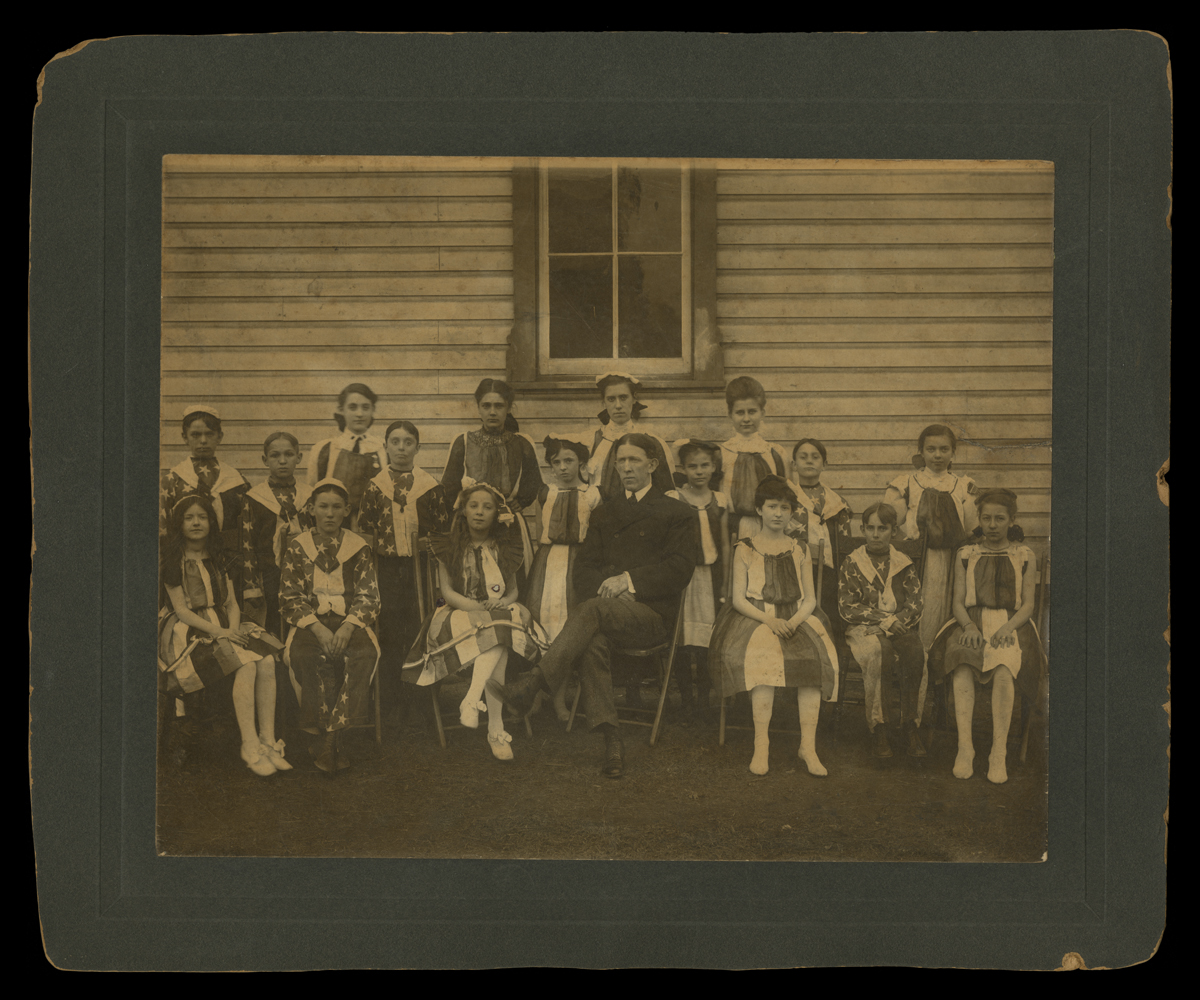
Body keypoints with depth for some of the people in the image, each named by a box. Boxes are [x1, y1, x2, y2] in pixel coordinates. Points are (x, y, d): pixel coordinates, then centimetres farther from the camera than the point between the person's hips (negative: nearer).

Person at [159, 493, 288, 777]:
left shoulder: (217, 560, 17)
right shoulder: (173, 563, -2)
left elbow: (232, 604, 14)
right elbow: (182, 610, -8)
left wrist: (234, 629, -8)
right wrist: (219, 632, -19)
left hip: (225, 628, 6)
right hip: (188, 633, -6)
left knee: (267, 661, -24)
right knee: (246, 665, -31)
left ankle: (268, 741, -23)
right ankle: (250, 747, -30)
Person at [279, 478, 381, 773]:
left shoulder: (359, 548, 10)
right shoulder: (297, 547, 9)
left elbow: (368, 597, 5)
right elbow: (290, 599, 4)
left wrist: (347, 628, -15)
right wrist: (318, 628, -13)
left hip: (351, 622, 0)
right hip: (310, 624, 0)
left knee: (363, 655, -33)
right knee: (309, 658, -34)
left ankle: (329, 740, -33)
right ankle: (333, 744, -29)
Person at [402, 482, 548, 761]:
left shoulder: (505, 548, 14)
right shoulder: (450, 548, 7)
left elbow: (513, 590, 13)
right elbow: (447, 591, -2)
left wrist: (503, 602, -13)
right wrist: (476, 607, -19)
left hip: (500, 614, 2)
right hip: (460, 615, -2)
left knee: (499, 633, -37)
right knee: (495, 642, -35)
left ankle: (472, 701, -49)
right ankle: (496, 729, -45)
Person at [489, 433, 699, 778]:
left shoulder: (676, 513, 12)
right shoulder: (604, 513, 26)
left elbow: (680, 568, -1)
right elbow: (585, 565, 16)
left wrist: (630, 579, -12)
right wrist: (606, 589, -7)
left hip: (652, 614, -3)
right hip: (609, 613, 3)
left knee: (592, 610, -35)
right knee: (592, 644, -34)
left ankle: (533, 684, -41)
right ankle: (611, 742, -39)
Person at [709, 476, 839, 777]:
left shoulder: (800, 551, 17)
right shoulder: (745, 550, 9)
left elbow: (810, 599, 11)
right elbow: (738, 598, 1)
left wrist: (795, 620, -11)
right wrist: (769, 620, -15)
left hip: (796, 618, 2)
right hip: (755, 617, -2)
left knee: (817, 655, -31)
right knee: (763, 655, -37)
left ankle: (808, 746, -28)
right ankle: (761, 745, -33)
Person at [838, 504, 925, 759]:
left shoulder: (904, 564, 16)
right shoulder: (851, 563, 10)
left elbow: (915, 604, 9)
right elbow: (847, 606, 2)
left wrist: (896, 623, -12)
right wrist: (883, 619, -10)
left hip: (899, 629, 2)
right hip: (863, 631, -2)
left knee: (914, 652, -35)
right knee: (871, 651, -39)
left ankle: (910, 725, -30)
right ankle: (878, 729, -37)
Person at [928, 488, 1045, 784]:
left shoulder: (1025, 556, 14)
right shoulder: (965, 555, 17)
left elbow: (1027, 605, 6)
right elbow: (958, 603, 10)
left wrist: (1007, 628, -14)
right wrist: (970, 626, -11)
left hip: (1011, 625, -1)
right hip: (972, 623, 1)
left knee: (1003, 670, -35)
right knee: (962, 662, -34)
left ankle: (999, 753, -37)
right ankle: (965, 746, -39)